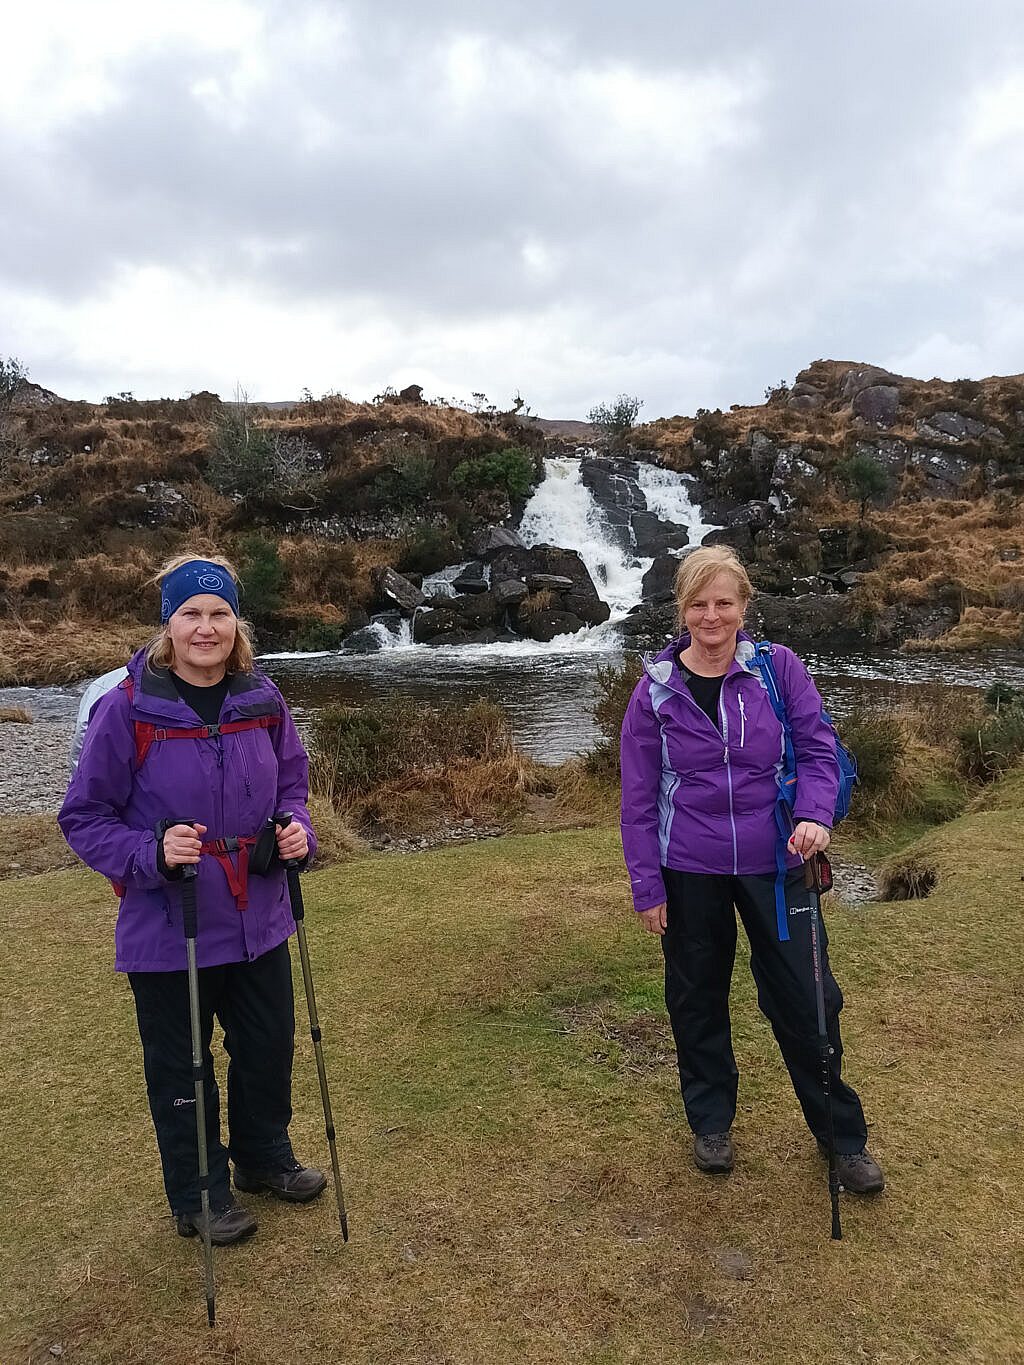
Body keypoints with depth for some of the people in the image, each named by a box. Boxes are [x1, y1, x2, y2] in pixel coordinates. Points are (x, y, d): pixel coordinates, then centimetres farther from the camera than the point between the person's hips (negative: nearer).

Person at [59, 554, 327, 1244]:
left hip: (259, 922, 5)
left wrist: (296, 828, -9)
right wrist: (152, 852, -26)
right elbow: (84, 818, -9)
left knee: (270, 1046, 21)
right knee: (182, 1069, 14)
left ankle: (265, 1157, 48)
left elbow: (292, 782, 11)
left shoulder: (262, 701, -3)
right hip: (167, 929, -4)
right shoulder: (126, 709, -16)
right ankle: (199, 1194, 38)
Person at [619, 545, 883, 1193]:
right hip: (689, 871, 0)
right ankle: (711, 1121, 39)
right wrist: (647, 885, -3)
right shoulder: (655, 689, -7)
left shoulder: (779, 667, -7)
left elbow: (819, 747, -2)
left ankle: (844, 1135, 30)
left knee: (807, 998, 8)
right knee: (698, 998, 16)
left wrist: (816, 814, -21)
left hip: (774, 864, 0)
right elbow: (639, 795, -3)